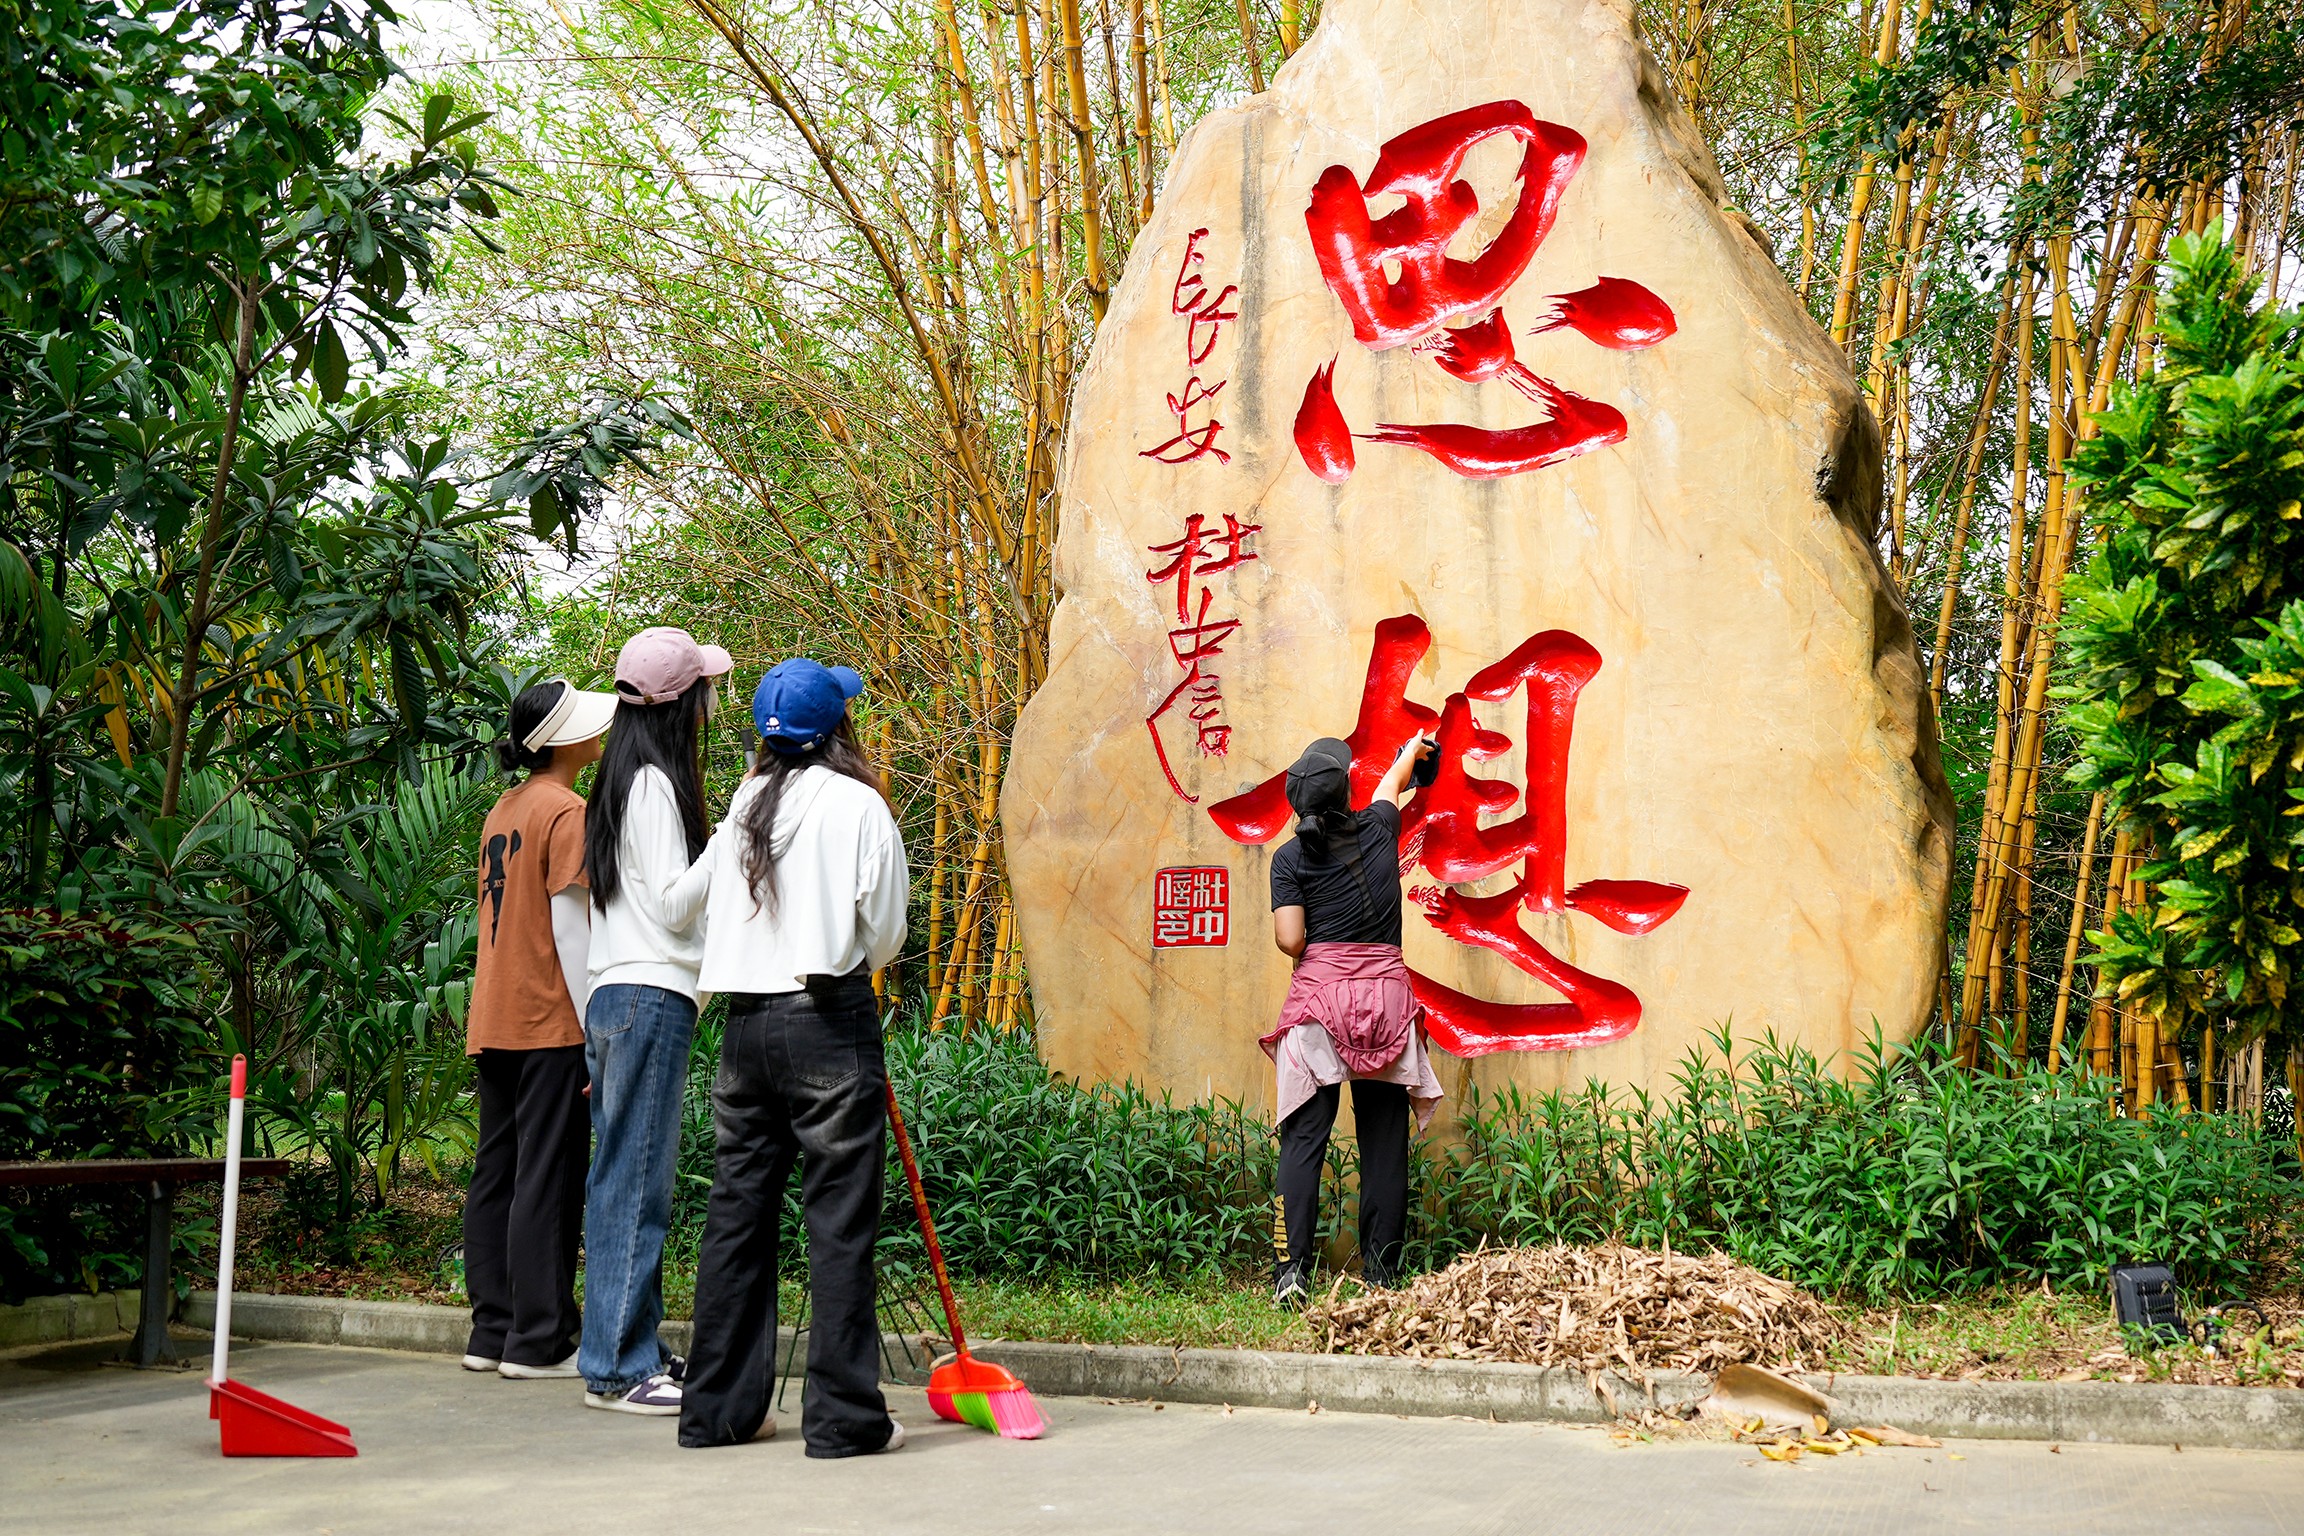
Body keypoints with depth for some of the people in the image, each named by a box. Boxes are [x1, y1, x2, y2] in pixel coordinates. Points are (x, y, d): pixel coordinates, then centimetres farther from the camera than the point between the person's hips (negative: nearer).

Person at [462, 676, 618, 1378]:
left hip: (493, 1019, 9)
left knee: (496, 1173, 10)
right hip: (548, 1020, -8)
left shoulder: (503, 812, 15)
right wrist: (598, 1030, -14)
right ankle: (537, 1342, -2)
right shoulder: (567, 810, -10)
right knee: (547, 1179, -5)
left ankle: (491, 1334, 16)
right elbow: (570, 926, -15)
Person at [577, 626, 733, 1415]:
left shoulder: (629, 779, 18)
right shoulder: (655, 783, -11)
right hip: (649, 999, -10)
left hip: (615, 996, 10)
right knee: (636, 1180, -7)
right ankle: (619, 1367, -3)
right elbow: (673, 903, -15)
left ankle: (631, 1351, 17)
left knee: (626, 1178, 11)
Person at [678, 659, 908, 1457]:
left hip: (745, 1023, 6)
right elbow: (885, 931, 1)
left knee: (737, 1210, 11)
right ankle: (844, 1415, 2)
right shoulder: (858, 804, -4)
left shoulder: (744, 803, 10)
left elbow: (716, 914, 11)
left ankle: (720, 1407, 18)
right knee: (840, 1218, -1)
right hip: (829, 1023, -5)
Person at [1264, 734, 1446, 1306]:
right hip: (1386, 995, 2)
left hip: (1318, 994, -2)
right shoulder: (1378, 829, 8)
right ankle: (1381, 1271, 6)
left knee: (1304, 1137, -2)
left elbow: (1289, 940, -7)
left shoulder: (1291, 858, 0)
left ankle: (1293, 1269, -11)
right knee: (1384, 1140, 5)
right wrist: (1412, 749, 52)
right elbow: (1391, 784, 31)